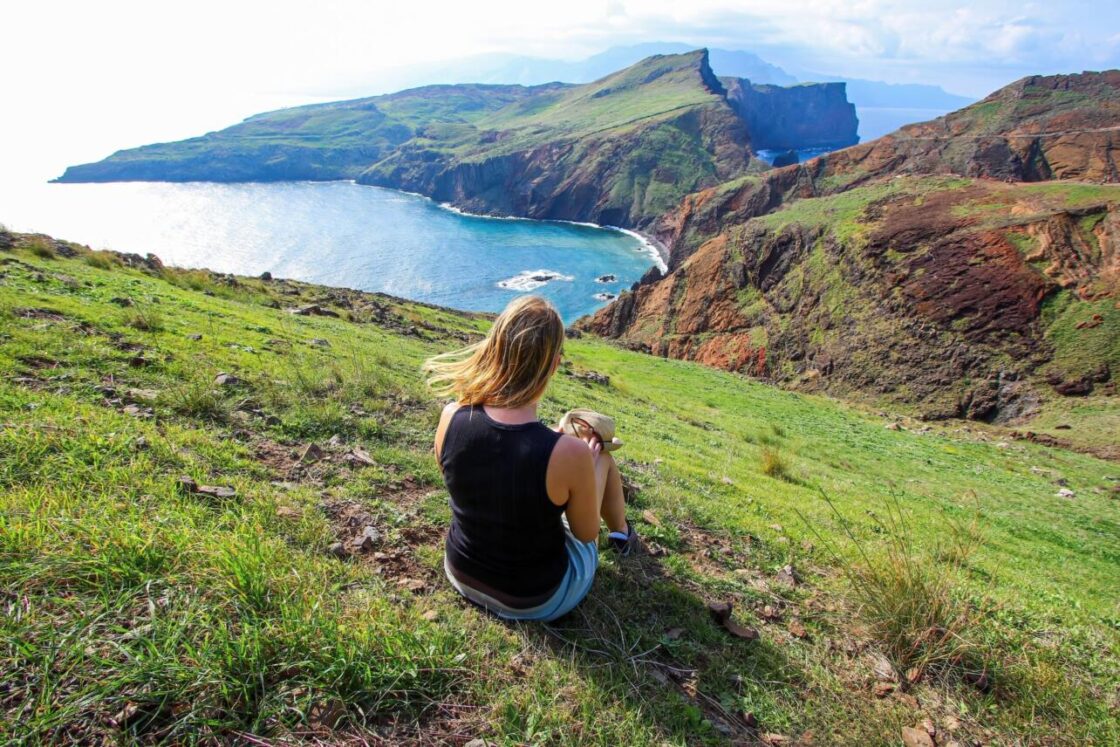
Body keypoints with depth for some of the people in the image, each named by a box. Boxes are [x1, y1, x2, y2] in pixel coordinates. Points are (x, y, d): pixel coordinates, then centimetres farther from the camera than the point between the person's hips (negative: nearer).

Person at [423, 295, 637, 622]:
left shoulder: (451, 418, -21)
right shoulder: (569, 453, -34)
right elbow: (587, 534, -13)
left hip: (462, 574, 4)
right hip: (535, 601, -3)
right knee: (604, 456, 14)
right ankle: (622, 534, 46)